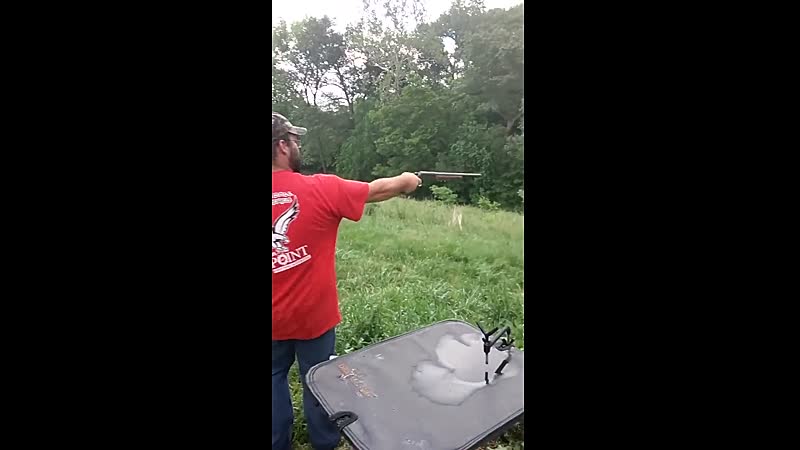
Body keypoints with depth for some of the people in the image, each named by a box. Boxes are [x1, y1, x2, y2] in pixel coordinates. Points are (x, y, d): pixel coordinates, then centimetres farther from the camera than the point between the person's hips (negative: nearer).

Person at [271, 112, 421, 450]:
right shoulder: (320, 188, -18)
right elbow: (376, 190, -6)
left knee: (275, 377, 23)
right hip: (313, 313, -2)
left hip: (276, 317, 3)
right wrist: (404, 181, 12)